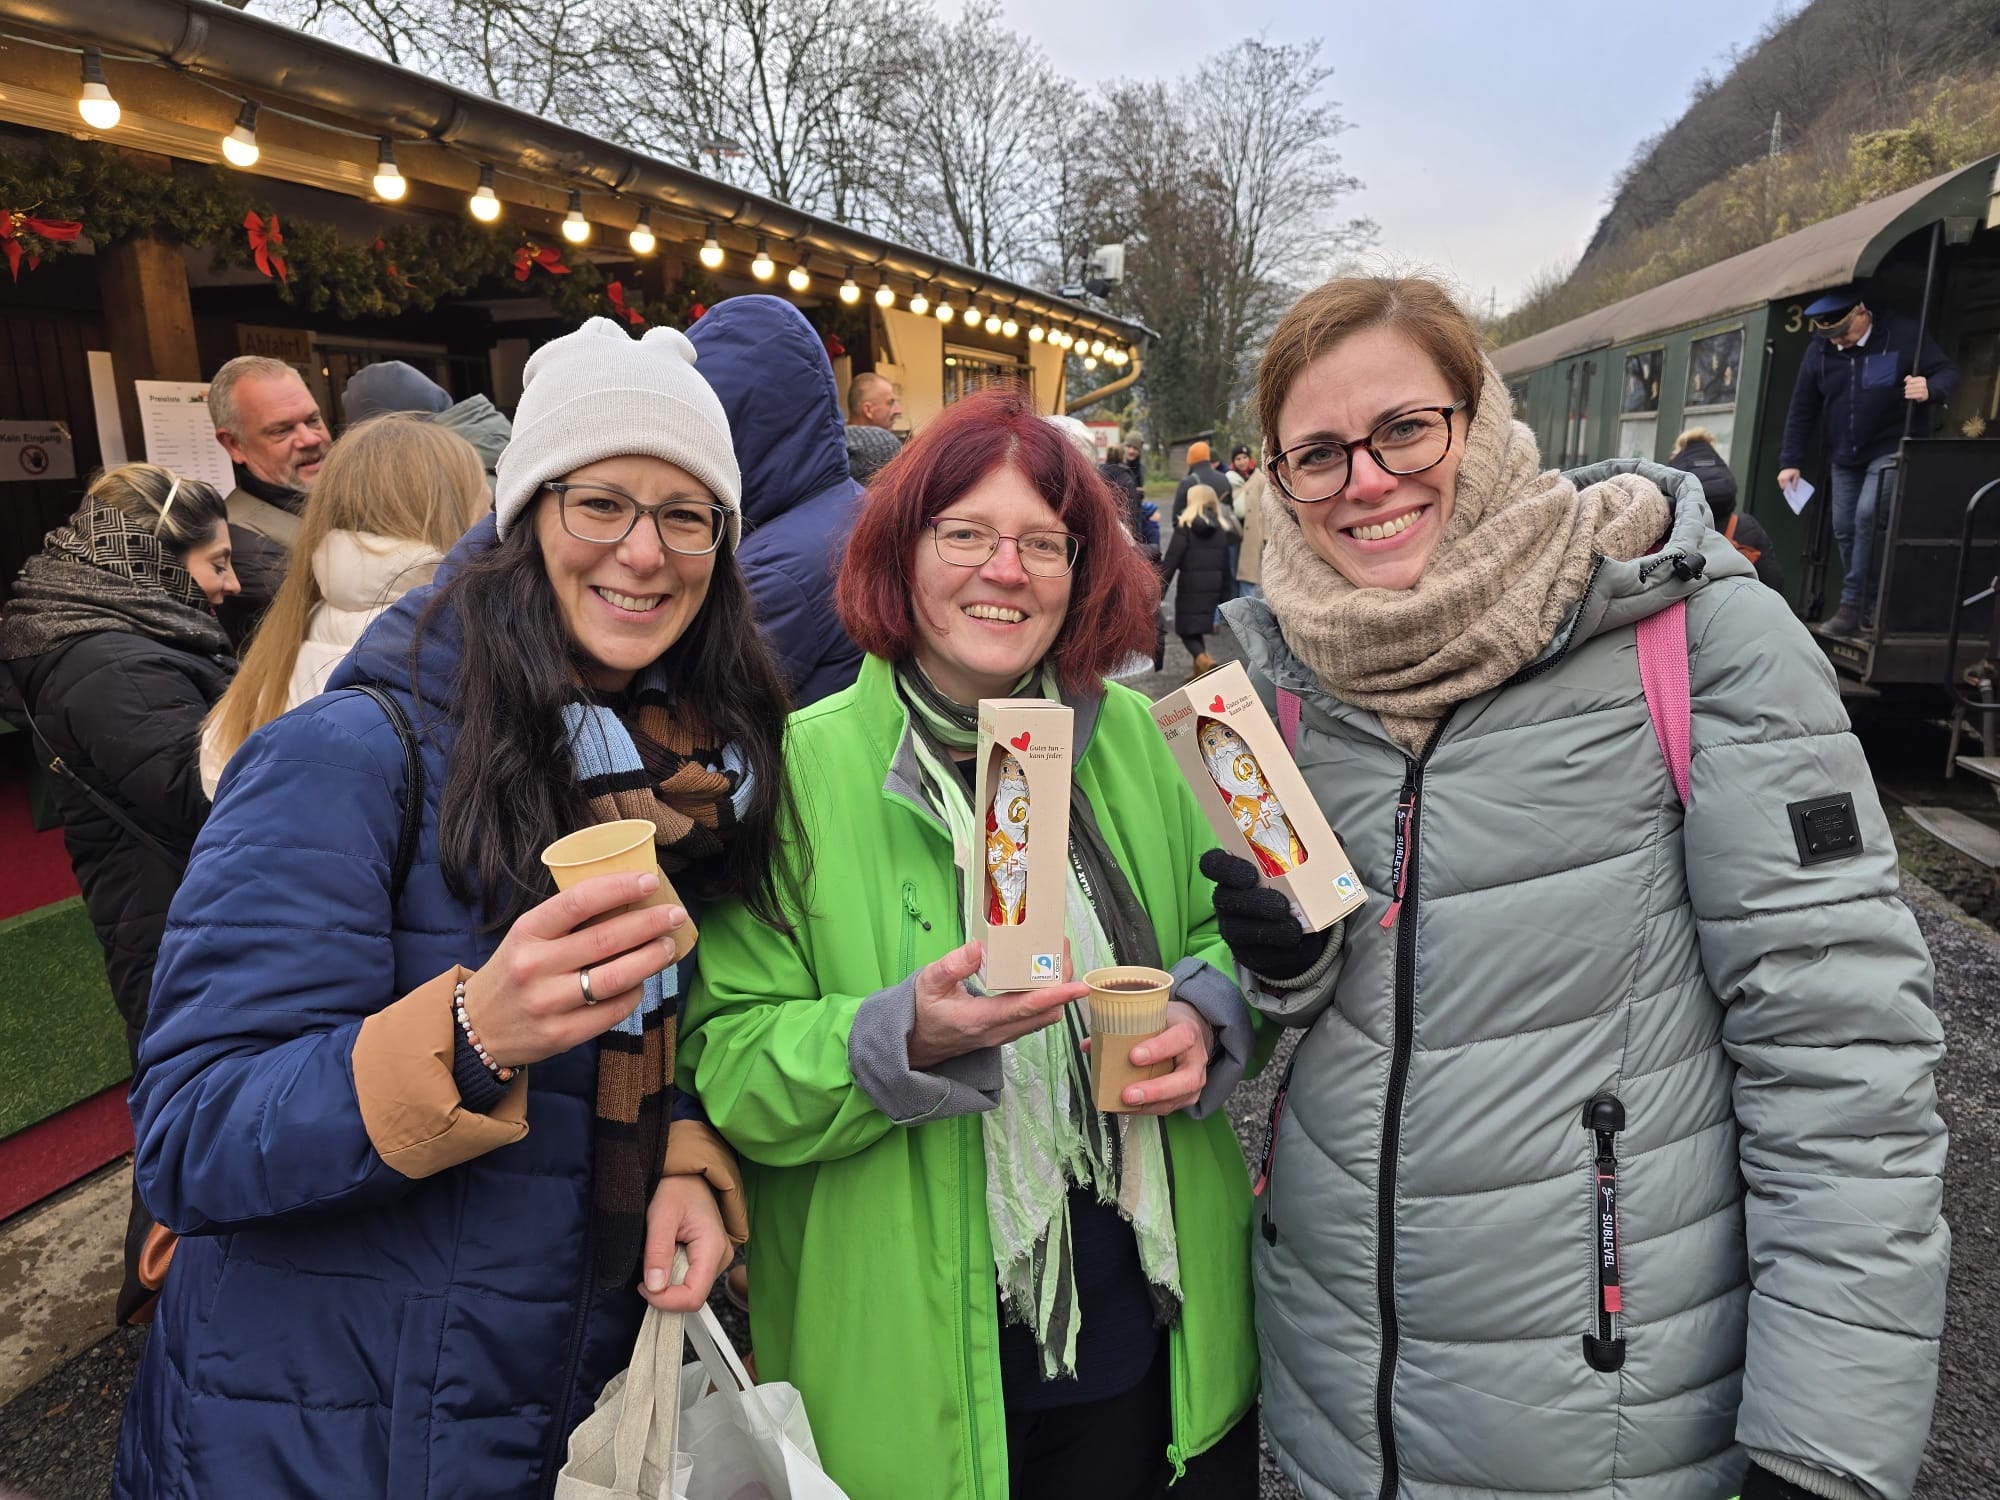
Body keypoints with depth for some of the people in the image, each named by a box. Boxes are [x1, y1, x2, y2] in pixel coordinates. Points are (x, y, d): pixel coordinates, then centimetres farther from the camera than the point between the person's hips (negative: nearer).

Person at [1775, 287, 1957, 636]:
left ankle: (1852, 606, -17)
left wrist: (1930, 389, -32)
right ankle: (1866, 603, 19)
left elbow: (1947, 372, -8)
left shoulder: (1902, 335, -11)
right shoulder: (1819, 349, -1)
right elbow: (1802, 409, 4)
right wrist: (1790, 461, 0)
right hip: (1844, 457, 5)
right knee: (1844, 529, 6)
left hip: (1888, 449, -5)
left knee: (1867, 516, -21)